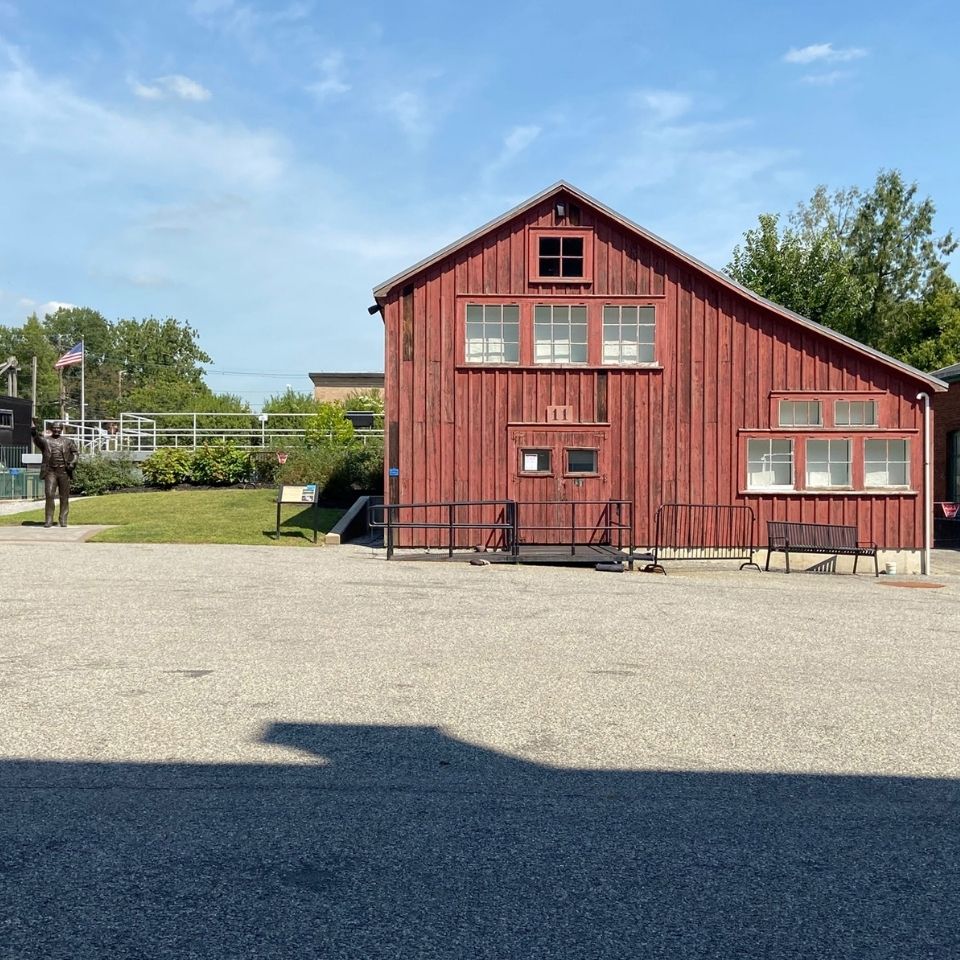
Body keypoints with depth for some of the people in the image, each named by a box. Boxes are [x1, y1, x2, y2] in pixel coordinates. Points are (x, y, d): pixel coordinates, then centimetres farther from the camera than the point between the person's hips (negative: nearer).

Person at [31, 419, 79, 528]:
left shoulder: (67, 441, 13)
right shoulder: (45, 440, 7)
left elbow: (76, 453, 13)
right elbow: (37, 438, -13)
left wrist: (72, 463, -5)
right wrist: (33, 430, -35)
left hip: (64, 471, 1)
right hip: (50, 472, -1)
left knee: (64, 497, 3)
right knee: (49, 495, -8)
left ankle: (63, 520, 10)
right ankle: (49, 520, -3)